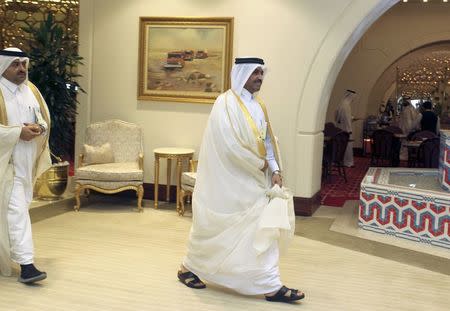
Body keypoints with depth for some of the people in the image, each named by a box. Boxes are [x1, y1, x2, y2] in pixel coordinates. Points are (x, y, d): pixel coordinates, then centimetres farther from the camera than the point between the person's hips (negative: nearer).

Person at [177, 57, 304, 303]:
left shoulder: (258, 106, 10)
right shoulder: (226, 103, -15)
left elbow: (267, 140, 12)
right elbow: (229, 144, -23)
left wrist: (275, 169, -3)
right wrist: (260, 165, -13)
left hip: (255, 181, 7)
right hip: (228, 181, -7)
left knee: (264, 228, 4)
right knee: (215, 230, 7)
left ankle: (271, 286, 13)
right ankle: (188, 268, 29)